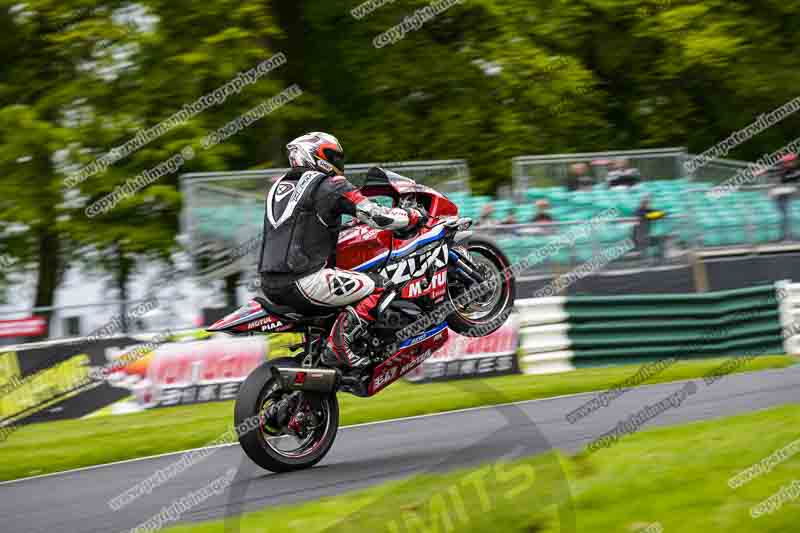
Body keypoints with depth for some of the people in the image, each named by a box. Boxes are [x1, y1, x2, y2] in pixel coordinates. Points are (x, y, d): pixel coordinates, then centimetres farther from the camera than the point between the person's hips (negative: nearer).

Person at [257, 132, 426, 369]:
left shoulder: (279, 186, 20)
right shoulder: (329, 185, -4)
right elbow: (375, 214, -9)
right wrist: (414, 216, 5)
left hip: (269, 285, 9)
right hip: (302, 282, -8)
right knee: (378, 288, -4)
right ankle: (338, 345, -14)